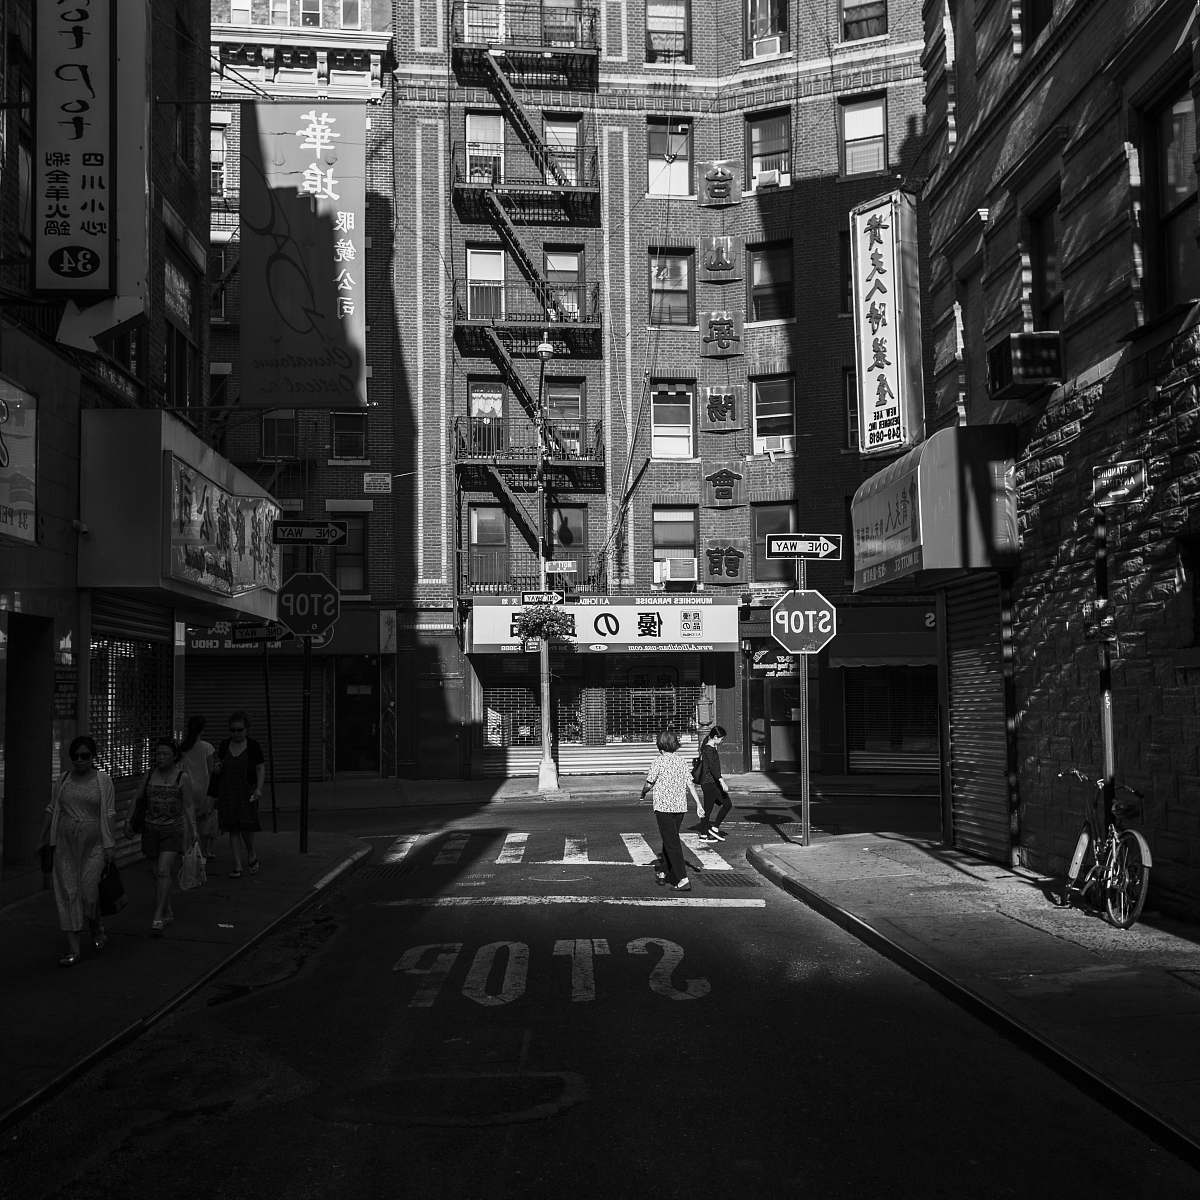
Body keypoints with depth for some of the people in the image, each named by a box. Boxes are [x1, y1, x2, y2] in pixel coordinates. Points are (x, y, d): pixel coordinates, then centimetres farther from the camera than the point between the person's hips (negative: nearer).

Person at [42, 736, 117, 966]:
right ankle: (73, 949, 0)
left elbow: (109, 814, -3)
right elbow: (52, 811, 14)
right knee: (67, 892, -2)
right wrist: (44, 841, 12)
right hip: (65, 844, 3)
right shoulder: (64, 780, 9)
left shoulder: (103, 780, 0)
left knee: (89, 890, -8)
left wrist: (109, 845, -10)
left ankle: (97, 927, 25)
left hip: (93, 844, -3)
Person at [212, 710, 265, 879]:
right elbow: (219, 769, 16)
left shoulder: (253, 746, -3)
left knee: (246, 826, -10)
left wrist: (259, 788, -13)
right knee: (233, 829, 2)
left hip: (246, 791, -3)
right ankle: (237, 866, 7)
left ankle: (252, 856, 18)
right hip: (227, 792, 3)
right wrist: (217, 768, -8)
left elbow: (261, 769, -1)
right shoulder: (224, 745, 6)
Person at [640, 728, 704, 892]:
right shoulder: (682, 762, 6)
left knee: (672, 843, -5)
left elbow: (649, 784, -7)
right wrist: (699, 805, 0)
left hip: (663, 806, -6)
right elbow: (690, 784, 1)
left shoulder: (659, 762, -10)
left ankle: (683, 880, -12)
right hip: (680, 806, 6)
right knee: (670, 839, 20)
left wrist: (643, 793, 15)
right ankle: (662, 872, 32)